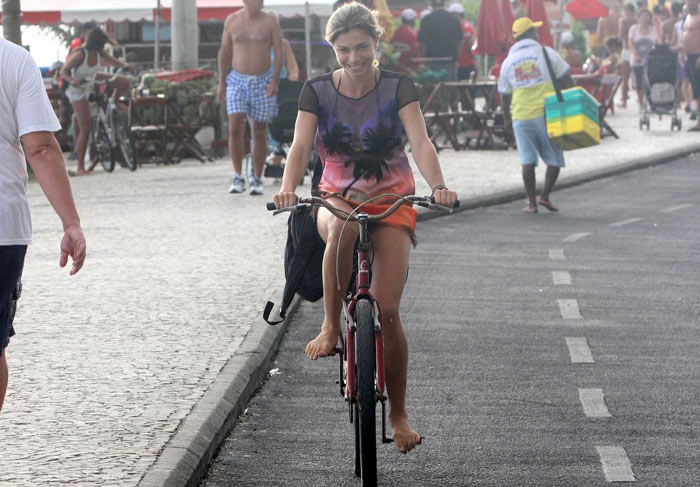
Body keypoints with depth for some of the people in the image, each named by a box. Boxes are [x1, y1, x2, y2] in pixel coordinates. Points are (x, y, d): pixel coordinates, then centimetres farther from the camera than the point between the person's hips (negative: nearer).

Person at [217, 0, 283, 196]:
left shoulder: (270, 21, -1)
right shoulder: (232, 20, 3)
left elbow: (279, 53, -2)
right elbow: (225, 52, 9)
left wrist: (275, 80, -14)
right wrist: (221, 82, 7)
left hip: (262, 82, 0)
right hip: (237, 80, 0)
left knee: (260, 132, 3)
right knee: (235, 128, -13)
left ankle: (257, 180, 11)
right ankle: (238, 178, -5)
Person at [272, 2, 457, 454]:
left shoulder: (397, 87, -8)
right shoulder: (318, 91, -4)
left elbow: (421, 142, -20)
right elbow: (300, 146, -15)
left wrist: (438, 186, -38)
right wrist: (288, 188, -35)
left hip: (391, 201, -1)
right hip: (338, 197, 1)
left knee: (387, 310, -12)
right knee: (341, 229, -40)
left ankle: (399, 413, 3)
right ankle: (331, 326, -23)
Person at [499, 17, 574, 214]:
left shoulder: (508, 62, 7)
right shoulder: (547, 54, -1)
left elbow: (504, 95, 13)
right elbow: (567, 80, -2)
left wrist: (507, 119, 25)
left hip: (521, 117, 2)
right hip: (546, 114, -2)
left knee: (528, 161, 5)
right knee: (554, 158, 8)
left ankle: (531, 203, 3)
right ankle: (545, 195, -3)